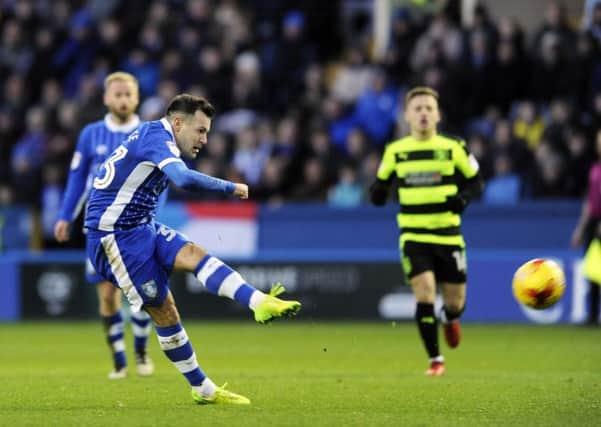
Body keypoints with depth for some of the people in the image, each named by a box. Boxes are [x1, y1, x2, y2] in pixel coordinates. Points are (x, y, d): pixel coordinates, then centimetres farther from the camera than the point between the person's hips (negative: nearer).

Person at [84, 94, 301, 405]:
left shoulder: (151, 136, 16)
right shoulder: (157, 136, -16)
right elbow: (184, 179, -34)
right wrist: (230, 188, -22)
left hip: (141, 227, 9)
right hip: (115, 236, -9)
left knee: (194, 255, -10)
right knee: (162, 310, -8)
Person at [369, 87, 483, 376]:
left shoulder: (453, 149, 0)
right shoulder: (395, 151, 2)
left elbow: (475, 182, 8)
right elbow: (381, 183, 12)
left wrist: (463, 198, -13)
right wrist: (378, 193, -12)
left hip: (448, 236, 1)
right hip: (413, 236, -1)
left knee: (455, 303, 6)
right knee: (424, 294, -16)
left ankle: (449, 318, 46)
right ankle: (435, 359, -2)